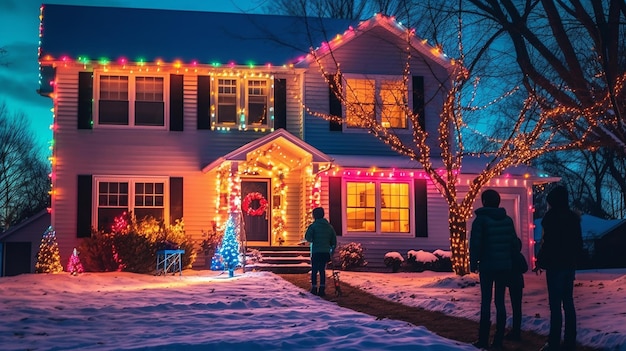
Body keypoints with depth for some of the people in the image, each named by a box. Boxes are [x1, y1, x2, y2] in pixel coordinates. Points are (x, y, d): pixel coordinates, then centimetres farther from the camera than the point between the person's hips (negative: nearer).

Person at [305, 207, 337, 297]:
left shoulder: (313, 226, -7)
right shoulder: (329, 226, 8)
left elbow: (307, 238, -15)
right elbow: (334, 240, 10)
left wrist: (313, 240, 6)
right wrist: (332, 250, 18)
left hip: (316, 252, -4)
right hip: (326, 252, 4)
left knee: (314, 270, 5)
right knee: (322, 270, 10)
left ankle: (314, 289, 1)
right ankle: (322, 289, 4)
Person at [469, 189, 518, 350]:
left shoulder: (481, 219, -7)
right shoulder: (508, 220, 7)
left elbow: (475, 244, -10)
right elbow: (513, 243, 9)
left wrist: (473, 263, -1)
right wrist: (510, 261, 15)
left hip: (487, 266, -4)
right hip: (504, 266, 4)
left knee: (486, 302, 0)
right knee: (500, 302, 7)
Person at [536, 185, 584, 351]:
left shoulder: (552, 216, -11)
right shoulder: (573, 217, 11)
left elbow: (548, 242, -16)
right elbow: (579, 242, 15)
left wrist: (540, 261, -6)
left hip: (555, 265, -8)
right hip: (570, 264, 8)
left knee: (555, 305, -7)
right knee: (568, 303, 11)